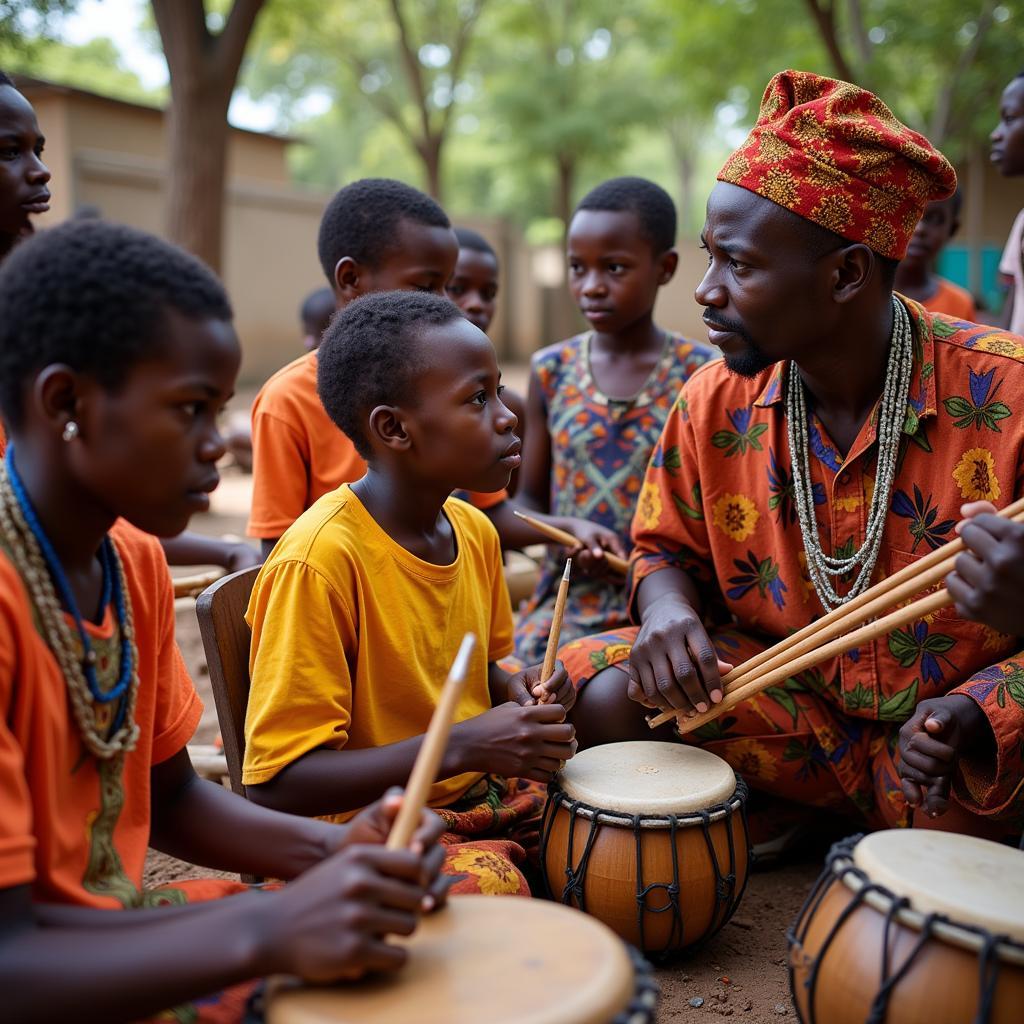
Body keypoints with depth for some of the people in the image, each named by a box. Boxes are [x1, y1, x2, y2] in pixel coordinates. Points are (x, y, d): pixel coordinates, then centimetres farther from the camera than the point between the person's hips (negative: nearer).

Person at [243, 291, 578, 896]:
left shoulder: (476, 532, 3)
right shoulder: (318, 560, -22)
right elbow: (273, 783, -22)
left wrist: (513, 688, -2)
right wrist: (462, 747, -26)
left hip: (486, 798, 8)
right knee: (490, 884, -33)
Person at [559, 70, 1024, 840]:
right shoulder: (715, 404, -7)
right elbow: (669, 549, 8)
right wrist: (668, 609, -17)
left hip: (953, 740, -3)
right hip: (798, 710, 4)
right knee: (601, 684, -16)